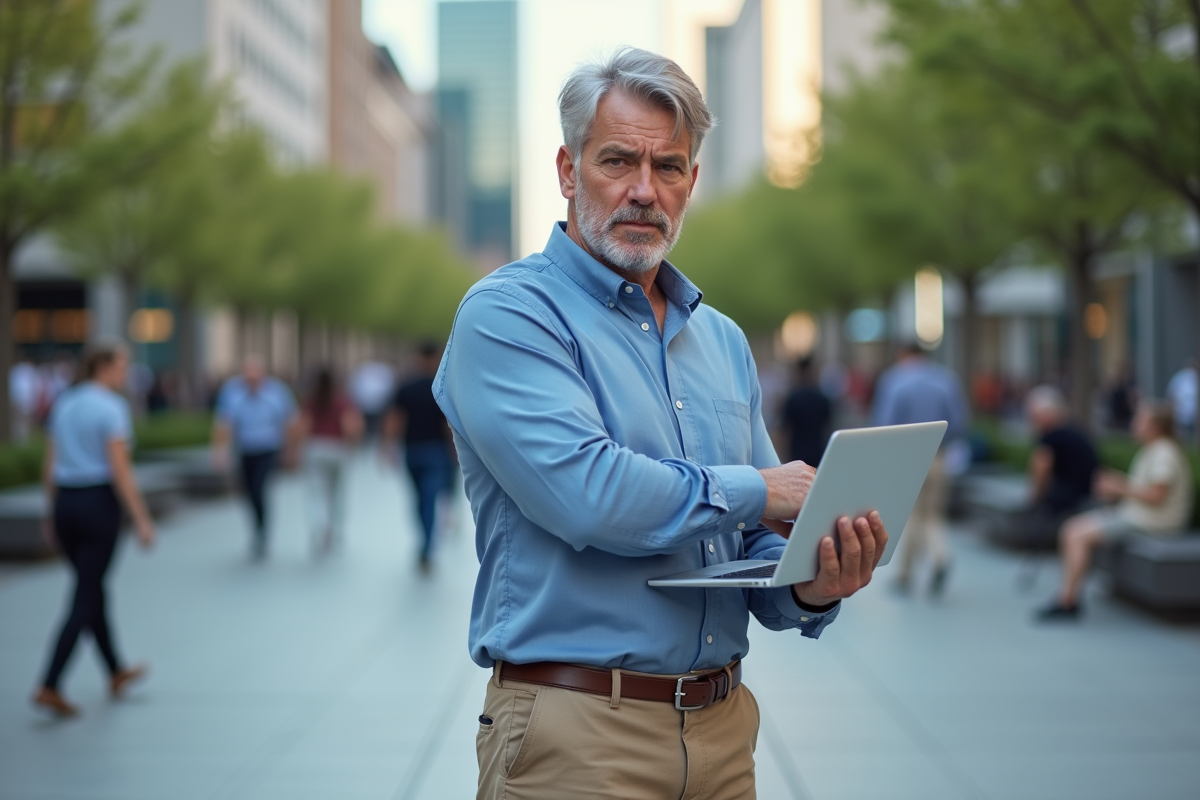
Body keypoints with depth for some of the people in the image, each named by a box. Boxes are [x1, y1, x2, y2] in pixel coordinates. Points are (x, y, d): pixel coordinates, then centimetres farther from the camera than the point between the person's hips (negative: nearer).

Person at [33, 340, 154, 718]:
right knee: (85, 599, -3)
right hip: (99, 503, -8)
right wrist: (142, 520, -14)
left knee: (93, 588, 19)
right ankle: (49, 687, -9)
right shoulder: (112, 408, -12)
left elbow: (50, 466, 11)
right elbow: (120, 471, -18)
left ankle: (117, 673, 32)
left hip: (65, 503, 8)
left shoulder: (63, 404, 10)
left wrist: (53, 515, 18)